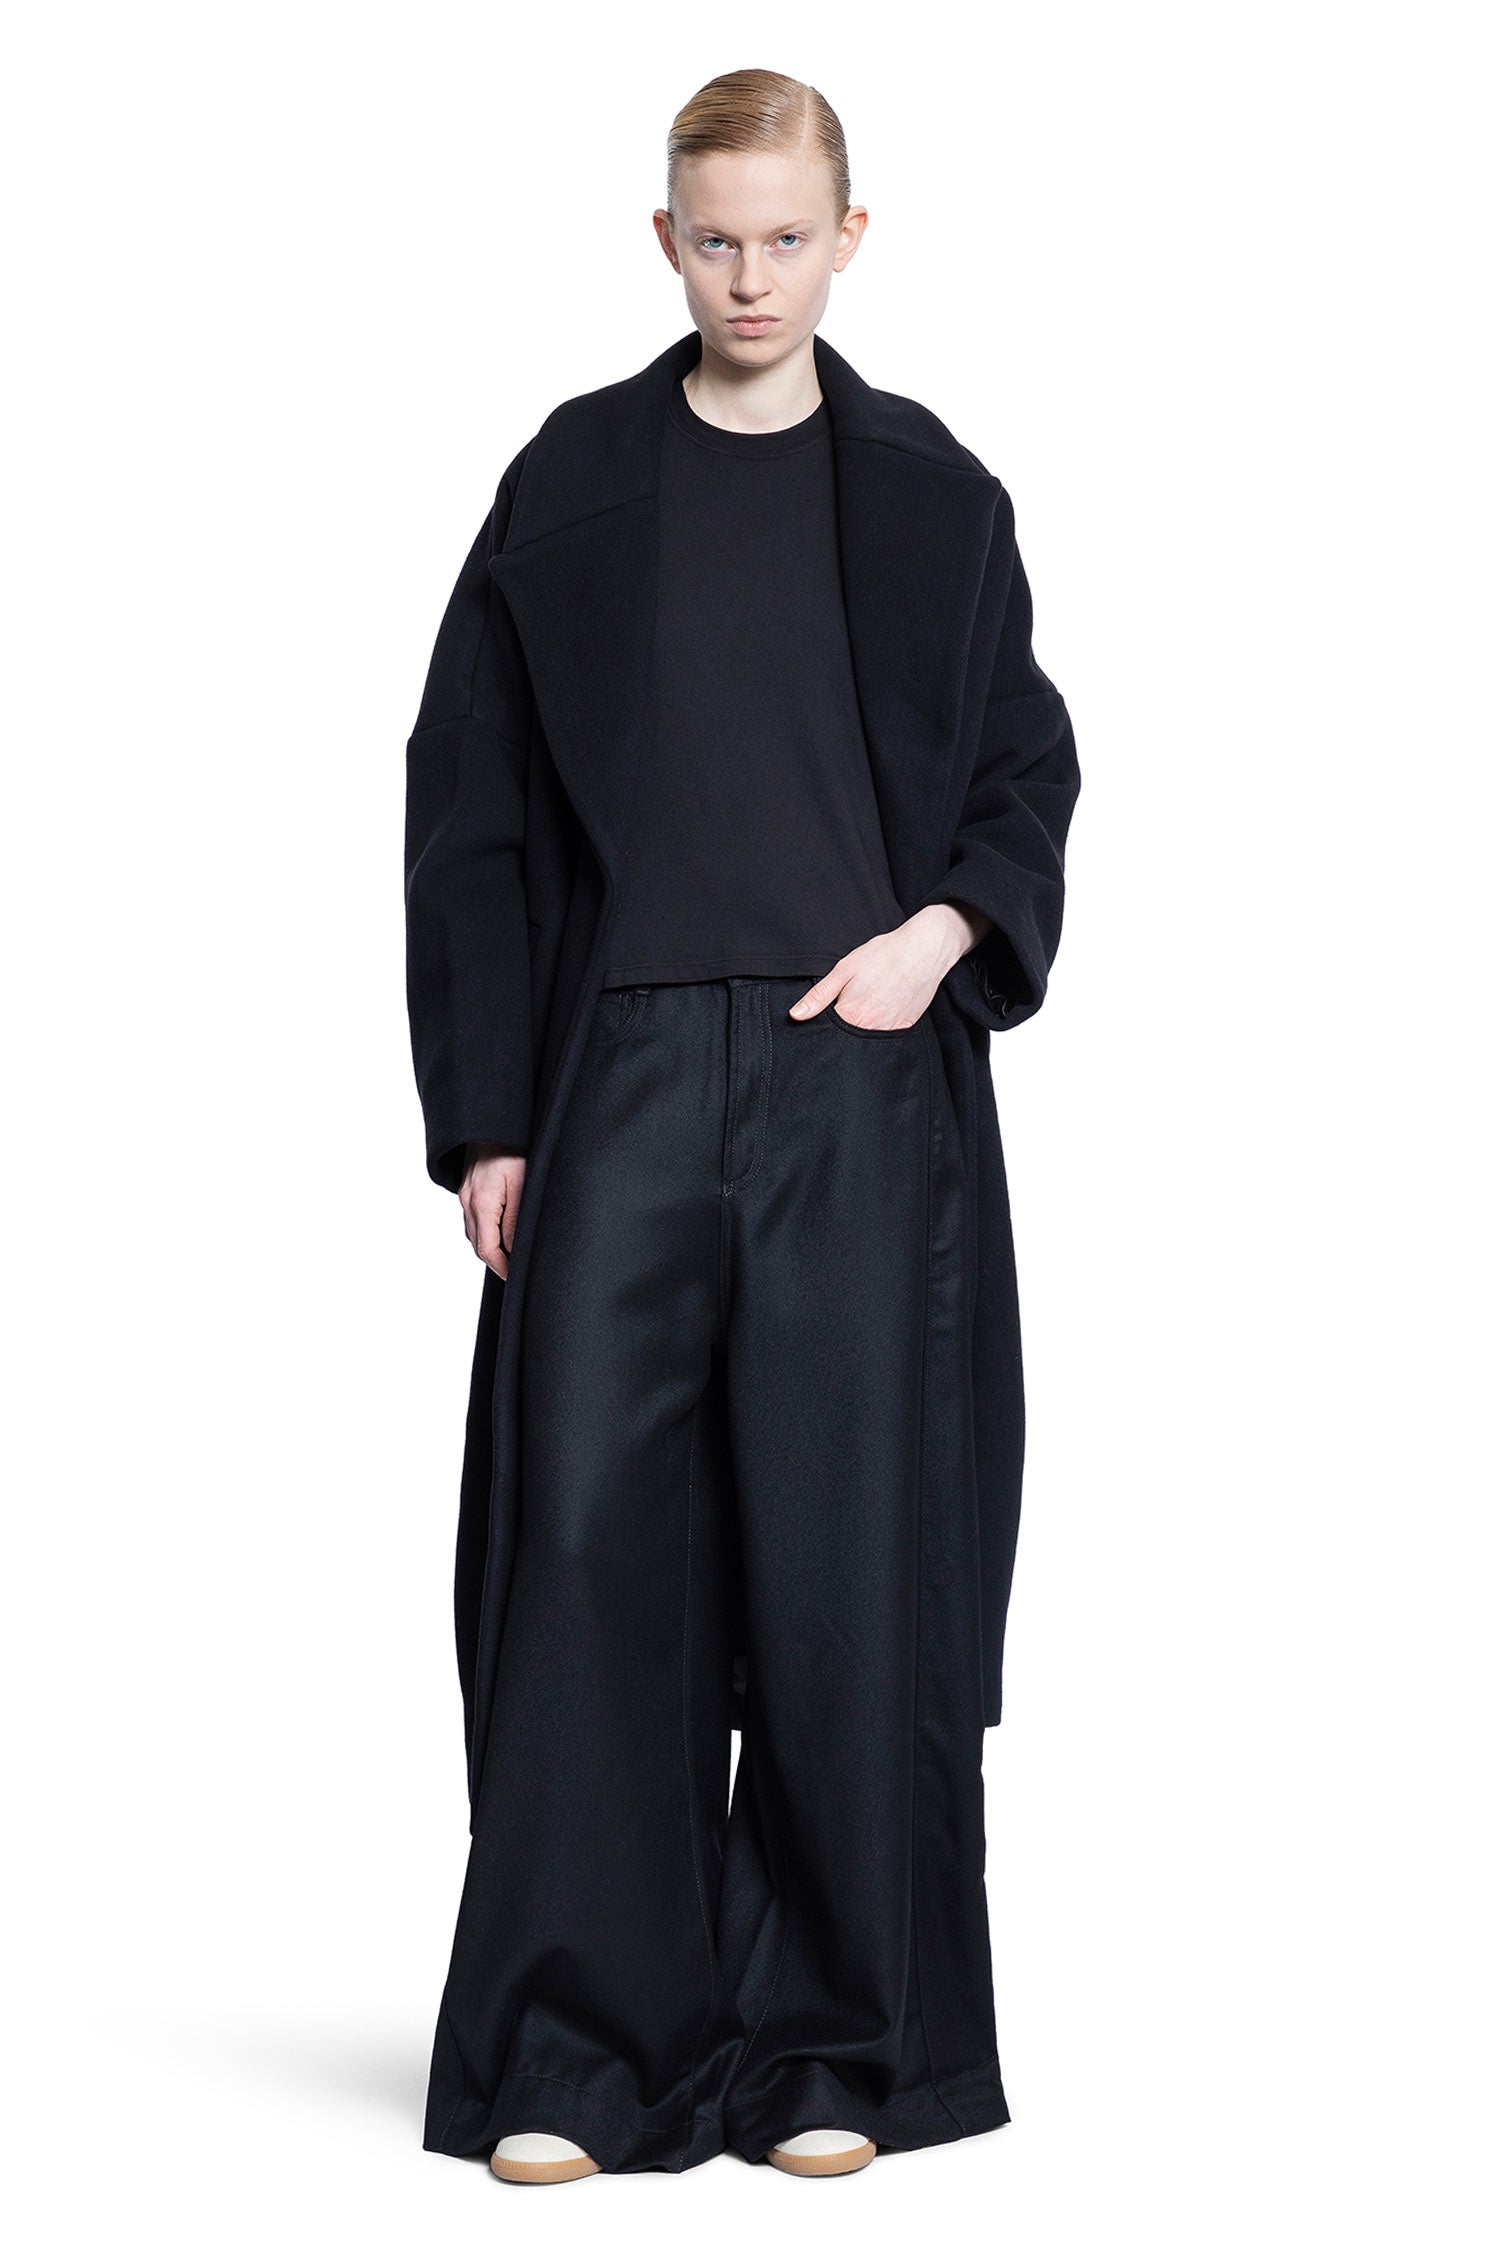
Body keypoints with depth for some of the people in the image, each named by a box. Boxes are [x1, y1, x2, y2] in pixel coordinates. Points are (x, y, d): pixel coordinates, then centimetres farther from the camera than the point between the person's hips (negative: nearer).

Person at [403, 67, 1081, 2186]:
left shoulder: (932, 493, 8)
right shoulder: (571, 485, 8)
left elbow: (1027, 772, 13)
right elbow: (472, 809, 8)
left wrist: (949, 927, -8)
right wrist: (482, 1115, 2)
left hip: (865, 1081, 0)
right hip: (624, 1075, 0)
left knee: (851, 1561, 0)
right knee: (593, 1549, -3)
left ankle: (835, 2049, 12)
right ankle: (574, 2053, 7)